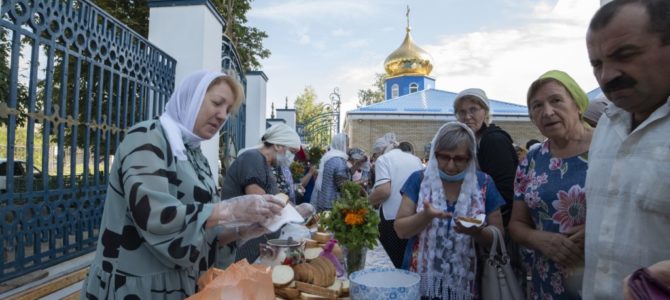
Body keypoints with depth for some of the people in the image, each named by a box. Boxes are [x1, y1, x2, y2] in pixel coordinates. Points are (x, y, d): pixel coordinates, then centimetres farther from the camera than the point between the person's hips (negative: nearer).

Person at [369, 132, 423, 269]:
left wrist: (367, 202, 0)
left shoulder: (383, 159, -2)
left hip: (393, 219, -5)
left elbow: (384, 191, -16)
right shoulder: (416, 159, 14)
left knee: (397, 263, 5)